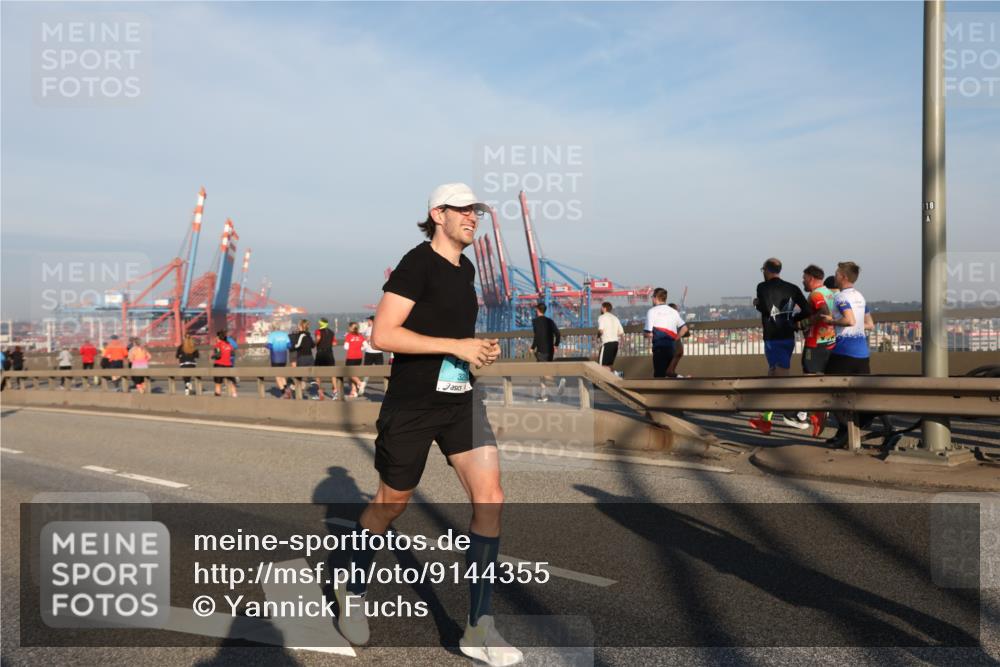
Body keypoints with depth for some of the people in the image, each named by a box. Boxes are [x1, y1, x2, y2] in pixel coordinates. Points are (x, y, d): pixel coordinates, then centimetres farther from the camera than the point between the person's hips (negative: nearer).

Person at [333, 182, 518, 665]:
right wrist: (456, 346, -23)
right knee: (392, 503, 10)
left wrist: (480, 350, 7)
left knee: (489, 497, -8)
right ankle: (353, 591, 38)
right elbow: (382, 335, -21)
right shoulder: (417, 263, -12)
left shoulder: (466, 269, 12)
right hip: (410, 407, -6)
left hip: (460, 401, 6)